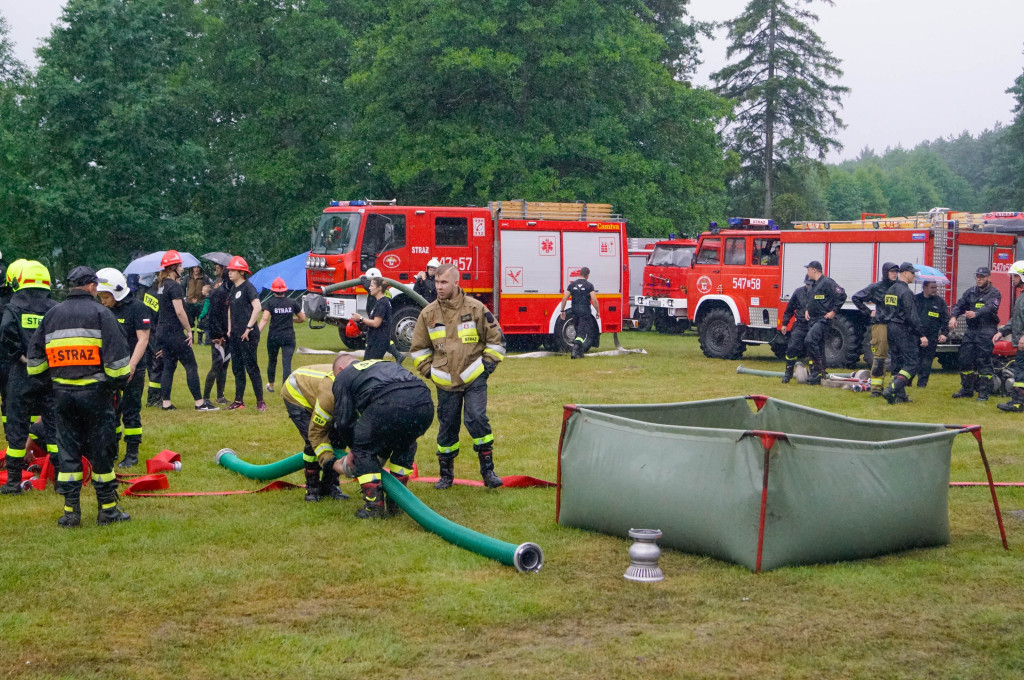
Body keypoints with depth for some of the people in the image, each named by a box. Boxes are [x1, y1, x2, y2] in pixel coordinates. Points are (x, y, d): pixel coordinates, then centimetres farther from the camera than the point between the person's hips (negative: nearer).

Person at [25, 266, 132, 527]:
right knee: (100, 451, 5)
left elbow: (35, 359, 12)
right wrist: (119, 383, 1)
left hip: (62, 393, 4)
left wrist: (49, 379, 22)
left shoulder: (52, 315, 8)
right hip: (95, 392, -4)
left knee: (67, 452, 10)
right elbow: (117, 357, -11)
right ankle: (107, 509, 11)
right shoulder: (101, 313, -6)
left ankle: (70, 512, 10)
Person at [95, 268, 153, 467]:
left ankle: (132, 453, 8)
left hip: (132, 370, -6)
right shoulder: (104, 310, 9)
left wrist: (132, 365, -22)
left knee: (131, 412, 0)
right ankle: (111, 451, 21)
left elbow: (142, 339, -14)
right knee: (110, 411, 10)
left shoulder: (137, 308, -10)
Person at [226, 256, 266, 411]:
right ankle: (238, 401, 18)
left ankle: (260, 401, -3)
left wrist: (249, 327, -21)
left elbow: (257, 308, -21)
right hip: (235, 335, 9)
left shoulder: (248, 287, -10)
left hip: (247, 335, -9)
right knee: (237, 368, 12)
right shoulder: (233, 289, 15)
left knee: (251, 367, -8)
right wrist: (230, 329, 17)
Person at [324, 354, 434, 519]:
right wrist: (383, 455, 53)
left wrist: (355, 447, 38)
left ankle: (375, 506, 10)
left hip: (390, 405, -6)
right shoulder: (382, 364, 44)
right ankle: (395, 502, 33)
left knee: (364, 449, 17)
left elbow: (344, 420, 19)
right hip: (424, 403, 6)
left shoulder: (343, 376, 26)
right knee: (405, 446, 33)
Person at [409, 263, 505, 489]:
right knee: (447, 428, 7)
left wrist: (487, 365, 0)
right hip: (446, 383, 3)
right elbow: (418, 347, 16)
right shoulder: (428, 314, 3)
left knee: (476, 420, -16)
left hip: (474, 379, -3)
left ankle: (488, 469, -6)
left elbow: (495, 338, 3)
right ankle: (446, 474, 20)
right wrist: (428, 370, 7)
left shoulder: (475, 308, -5)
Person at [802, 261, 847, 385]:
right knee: (817, 346, 10)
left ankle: (819, 370, -20)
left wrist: (834, 311, -15)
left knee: (810, 340, -24)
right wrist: (807, 310, 16)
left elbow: (841, 295, -16)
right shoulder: (813, 285, 19)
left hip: (823, 320, -10)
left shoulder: (827, 283, -10)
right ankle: (816, 375, 13)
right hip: (813, 319, 10)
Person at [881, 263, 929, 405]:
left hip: (891, 329, 9)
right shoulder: (906, 292, -15)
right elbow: (912, 316, -20)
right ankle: (891, 390, -19)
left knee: (898, 363, 13)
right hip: (903, 330, -9)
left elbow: (885, 309, 18)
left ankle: (900, 395, 15)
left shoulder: (890, 290, 13)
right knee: (910, 364, -7)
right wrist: (922, 335, -18)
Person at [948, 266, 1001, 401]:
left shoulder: (994, 294, -4)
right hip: (971, 329, 6)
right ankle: (967, 389, 18)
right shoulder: (970, 292, 14)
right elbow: (959, 304, 5)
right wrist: (953, 316, -16)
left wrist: (975, 313, -40)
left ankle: (984, 392, -2)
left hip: (986, 331, -6)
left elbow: (989, 308, -22)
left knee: (984, 361, -7)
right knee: (965, 359, 7)